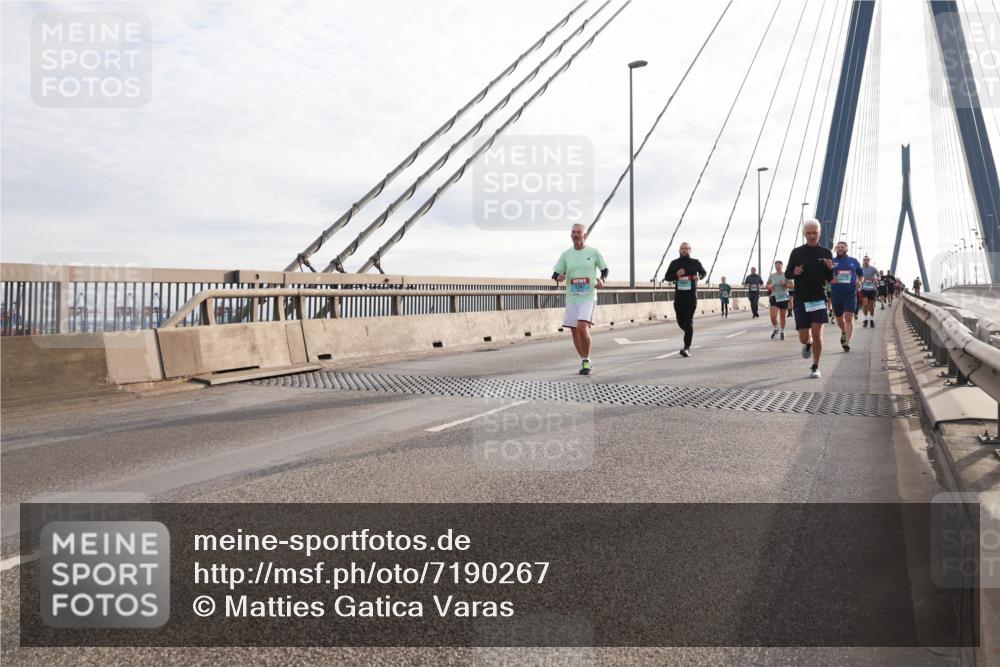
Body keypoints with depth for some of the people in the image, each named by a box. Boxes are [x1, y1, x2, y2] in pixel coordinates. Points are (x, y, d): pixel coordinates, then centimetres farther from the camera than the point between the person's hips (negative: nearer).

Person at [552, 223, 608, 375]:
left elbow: (605, 269, 13)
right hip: (571, 298, 4)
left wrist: (602, 280, -8)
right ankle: (585, 362, 23)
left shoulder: (593, 252, 1)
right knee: (574, 331, 7)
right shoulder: (566, 254, 7)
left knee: (582, 327, -20)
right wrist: (559, 278, -14)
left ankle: (586, 361, -2)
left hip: (588, 296, -4)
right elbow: (555, 274, 9)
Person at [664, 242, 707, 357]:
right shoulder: (674, 263, 7)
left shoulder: (695, 262, 5)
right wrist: (676, 275, -11)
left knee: (688, 321, -11)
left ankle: (687, 348, -15)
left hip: (691, 296, -3)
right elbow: (667, 277, 9)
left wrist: (699, 276, -4)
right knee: (680, 321, 9)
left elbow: (704, 272, 20)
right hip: (678, 296, 3)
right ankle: (689, 334, 42)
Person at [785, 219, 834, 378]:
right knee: (803, 338, 1)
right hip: (801, 300, 1)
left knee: (817, 334, -11)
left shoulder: (826, 253, 3)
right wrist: (794, 272, -14)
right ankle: (808, 344, 39)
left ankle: (815, 367, 4)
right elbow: (787, 274, 8)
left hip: (819, 299, -1)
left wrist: (830, 268, -15)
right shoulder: (797, 252, 3)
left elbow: (830, 278, 7)